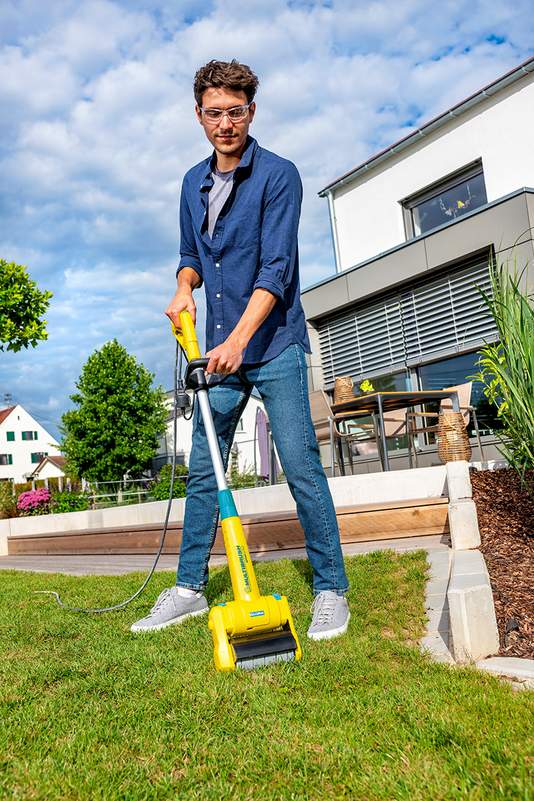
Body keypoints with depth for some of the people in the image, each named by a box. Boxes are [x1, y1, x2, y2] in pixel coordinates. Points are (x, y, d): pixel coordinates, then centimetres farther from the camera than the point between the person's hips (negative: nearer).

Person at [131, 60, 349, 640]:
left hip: (274, 346, -6)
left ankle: (330, 591, 6)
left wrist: (239, 339, -24)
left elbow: (276, 267, -14)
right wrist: (184, 288, 2)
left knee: (301, 467, -6)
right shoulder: (194, 183, 15)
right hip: (220, 351, 6)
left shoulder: (278, 175, -5)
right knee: (202, 471, 7)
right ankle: (189, 589, 19)